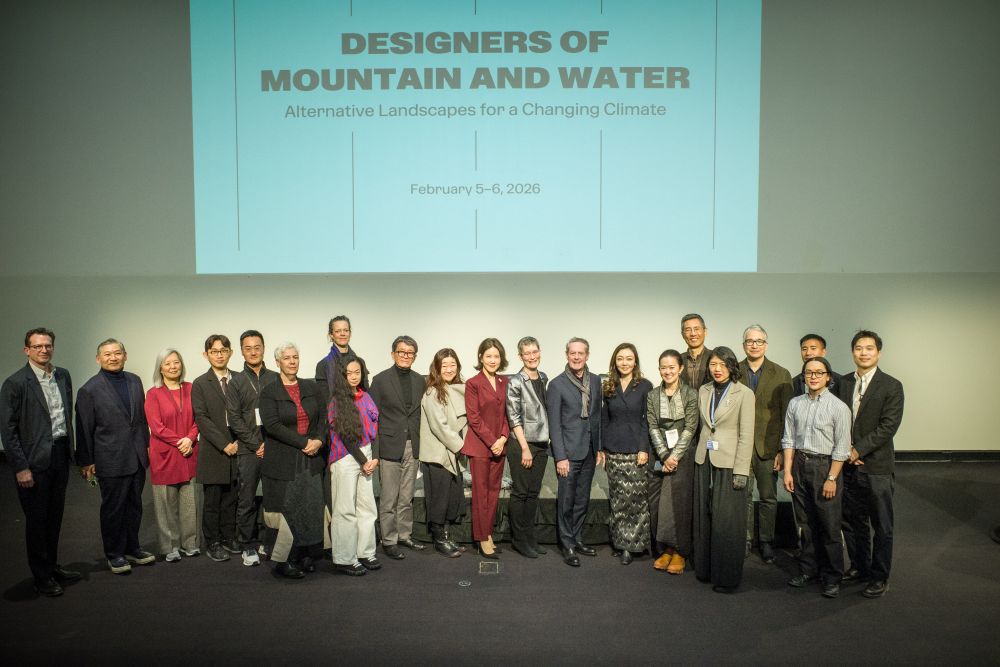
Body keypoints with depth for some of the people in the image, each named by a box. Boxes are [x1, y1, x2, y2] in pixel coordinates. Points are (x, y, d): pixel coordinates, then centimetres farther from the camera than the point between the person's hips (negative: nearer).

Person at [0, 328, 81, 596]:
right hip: (35, 461, -6)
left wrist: (69, 450, 12)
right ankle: (42, 576, 18)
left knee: (55, 516, 16)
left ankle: (52, 566, 32)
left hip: (60, 455, 6)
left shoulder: (63, 376, 7)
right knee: (37, 519, 6)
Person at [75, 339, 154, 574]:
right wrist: (86, 462, -5)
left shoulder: (135, 381, 7)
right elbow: (84, 429, -6)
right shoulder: (89, 390, -8)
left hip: (137, 457, 5)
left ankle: (132, 548, 29)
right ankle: (114, 554, 22)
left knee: (134, 505, 15)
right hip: (111, 460, -5)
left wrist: (146, 445, 11)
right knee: (113, 508, 8)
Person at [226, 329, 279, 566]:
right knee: (246, 500, 2)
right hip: (248, 451, -1)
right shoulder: (236, 382, 5)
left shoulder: (276, 378, 8)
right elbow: (234, 419, -1)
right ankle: (248, 547, 13)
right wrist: (256, 444, -7)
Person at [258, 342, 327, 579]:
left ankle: (304, 555, 17)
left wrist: (319, 440, -10)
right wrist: (304, 442, -15)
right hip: (283, 460, -4)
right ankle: (281, 561, 11)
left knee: (311, 509, 3)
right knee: (290, 511, -3)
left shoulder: (312, 388, 10)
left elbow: (323, 417, 9)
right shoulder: (269, 392, -2)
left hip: (311, 459, 4)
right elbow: (272, 425, -12)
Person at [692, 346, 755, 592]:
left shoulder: (744, 394, -8)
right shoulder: (704, 391, 7)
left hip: (728, 462, -5)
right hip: (704, 460, 5)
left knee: (727, 521, 0)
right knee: (704, 516, 11)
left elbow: (746, 435, -9)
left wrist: (741, 470, -13)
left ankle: (726, 576, 12)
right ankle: (705, 568, 23)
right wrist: (702, 450, 9)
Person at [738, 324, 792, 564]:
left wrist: (783, 450, -6)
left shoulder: (781, 375, 2)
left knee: (769, 497, 9)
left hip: (768, 446, 0)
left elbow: (786, 416, 0)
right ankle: (744, 541, 21)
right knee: (743, 496, 8)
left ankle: (766, 541, 23)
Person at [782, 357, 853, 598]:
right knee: (805, 522, 12)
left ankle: (832, 577, 15)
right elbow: (789, 439, 7)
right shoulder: (795, 404, 5)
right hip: (799, 464, 4)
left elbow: (842, 448, -8)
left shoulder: (838, 407, -8)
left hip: (825, 465, -4)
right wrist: (787, 471, 2)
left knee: (829, 526, 1)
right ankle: (808, 568, 27)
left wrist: (832, 478, -11)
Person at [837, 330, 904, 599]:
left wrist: (858, 450, -15)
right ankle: (859, 567, 30)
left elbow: (888, 426, -12)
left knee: (881, 526, 6)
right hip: (849, 465, 4)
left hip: (877, 466, -4)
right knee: (852, 521, 14)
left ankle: (880, 577, 18)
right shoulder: (842, 383, 8)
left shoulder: (891, 386, -6)